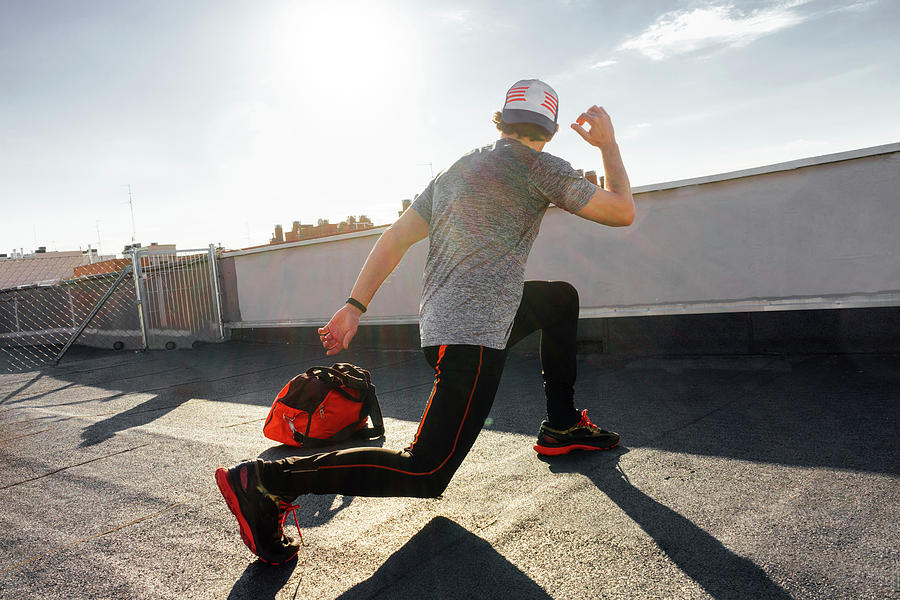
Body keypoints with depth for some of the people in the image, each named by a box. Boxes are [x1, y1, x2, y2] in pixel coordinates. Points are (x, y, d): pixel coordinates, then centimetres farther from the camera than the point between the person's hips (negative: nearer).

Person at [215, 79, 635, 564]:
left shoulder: (453, 171, 18)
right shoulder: (536, 165, -3)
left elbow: (396, 237, 12)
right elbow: (622, 212, 2)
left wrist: (354, 306, 11)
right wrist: (608, 144, 18)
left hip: (442, 319, 9)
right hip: (473, 333, -9)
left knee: (561, 297, 27)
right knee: (424, 474, -9)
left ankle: (561, 427, 29)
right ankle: (271, 480, -14)